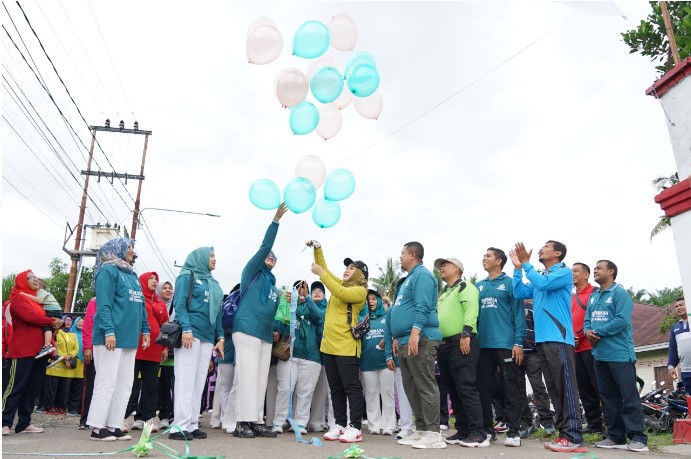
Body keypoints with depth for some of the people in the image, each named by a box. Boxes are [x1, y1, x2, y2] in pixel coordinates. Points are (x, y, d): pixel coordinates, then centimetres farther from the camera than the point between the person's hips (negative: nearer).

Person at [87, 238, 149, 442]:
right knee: (107, 383, -4)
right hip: (112, 337, -8)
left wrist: (145, 329, 16)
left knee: (124, 384, 9)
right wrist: (109, 330, -22)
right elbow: (104, 304, -14)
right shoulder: (108, 271, -5)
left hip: (129, 338, 8)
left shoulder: (132, 275, 20)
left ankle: (114, 426, 15)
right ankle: (97, 427, 5)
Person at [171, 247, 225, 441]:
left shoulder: (214, 283, 21)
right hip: (190, 333, -7)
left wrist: (220, 337, 14)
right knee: (186, 380, -8)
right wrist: (186, 328, -20)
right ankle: (180, 426, -5)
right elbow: (179, 304, -8)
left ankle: (192, 425, 10)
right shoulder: (187, 276, 2)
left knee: (199, 382, 5)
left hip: (207, 337, 7)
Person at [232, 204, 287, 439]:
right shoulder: (252, 273, 6)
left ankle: (256, 421, 8)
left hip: (266, 335, 7)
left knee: (261, 377, 4)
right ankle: (243, 422, -6)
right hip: (247, 330, -7)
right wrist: (276, 220, -12)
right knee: (248, 375, -9)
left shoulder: (273, 283, 24)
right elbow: (264, 247, -6)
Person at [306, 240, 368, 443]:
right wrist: (317, 249, 6)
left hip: (346, 347, -8)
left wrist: (321, 273, -20)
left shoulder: (360, 290, -6)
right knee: (335, 387, 11)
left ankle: (355, 428, 1)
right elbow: (324, 269, 20)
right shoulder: (340, 283, 17)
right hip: (328, 345, 8)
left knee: (351, 387, -3)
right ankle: (339, 424, 19)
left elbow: (340, 294, -23)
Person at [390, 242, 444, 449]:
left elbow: (422, 307, -20)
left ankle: (433, 433, -4)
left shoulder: (422, 274, -7)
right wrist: (398, 338, 25)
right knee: (411, 388, 11)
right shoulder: (410, 277, 24)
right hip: (407, 341, 11)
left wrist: (415, 333, -27)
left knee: (425, 387, -8)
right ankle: (422, 430, 17)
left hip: (420, 340, -11)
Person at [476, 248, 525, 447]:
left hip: (506, 344, -5)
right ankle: (486, 428, 20)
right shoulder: (479, 286, 13)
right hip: (483, 345, 6)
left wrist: (518, 342, -13)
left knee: (509, 388, 0)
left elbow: (519, 314, -6)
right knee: (483, 387, 9)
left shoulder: (510, 283, -2)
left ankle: (513, 431, 7)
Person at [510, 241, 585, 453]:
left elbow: (543, 284, -17)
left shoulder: (564, 272, 0)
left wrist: (526, 264, -7)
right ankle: (564, 433, 15)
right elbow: (519, 293, 13)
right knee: (554, 388, 9)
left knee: (566, 388, -8)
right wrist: (518, 268, 8)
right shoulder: (539, 276, 22)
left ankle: (573, 437, -7)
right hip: (542, 339, 8)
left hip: (558, 338, -8)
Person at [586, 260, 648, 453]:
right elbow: (587, 320, 16)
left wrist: (598, 332, -13)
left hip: (620, 354, -8)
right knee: (609, 397, 11)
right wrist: (588, 332, -7)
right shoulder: (593, 297, 17)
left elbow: (622, 320, -17)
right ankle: (616, 436, 18)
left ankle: (638, 438, -1)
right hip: (600, 355, 8)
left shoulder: (620, 293, -5)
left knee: (629, 397, -5)